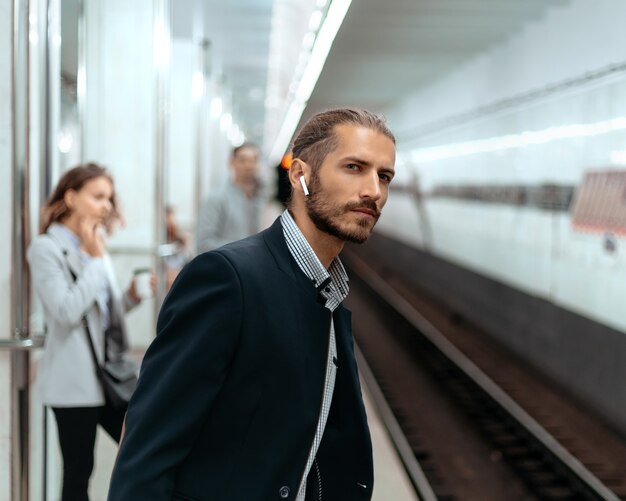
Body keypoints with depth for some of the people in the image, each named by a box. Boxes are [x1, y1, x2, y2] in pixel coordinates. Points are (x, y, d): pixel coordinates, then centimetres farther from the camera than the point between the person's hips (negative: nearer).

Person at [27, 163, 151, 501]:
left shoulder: (94, 245, 14)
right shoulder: (46, 248, -9)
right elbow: (67, 311, -21)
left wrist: (131, 296, -1)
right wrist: (95, 257, -15)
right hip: (75, 379, -7)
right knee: (78, 472, 2)